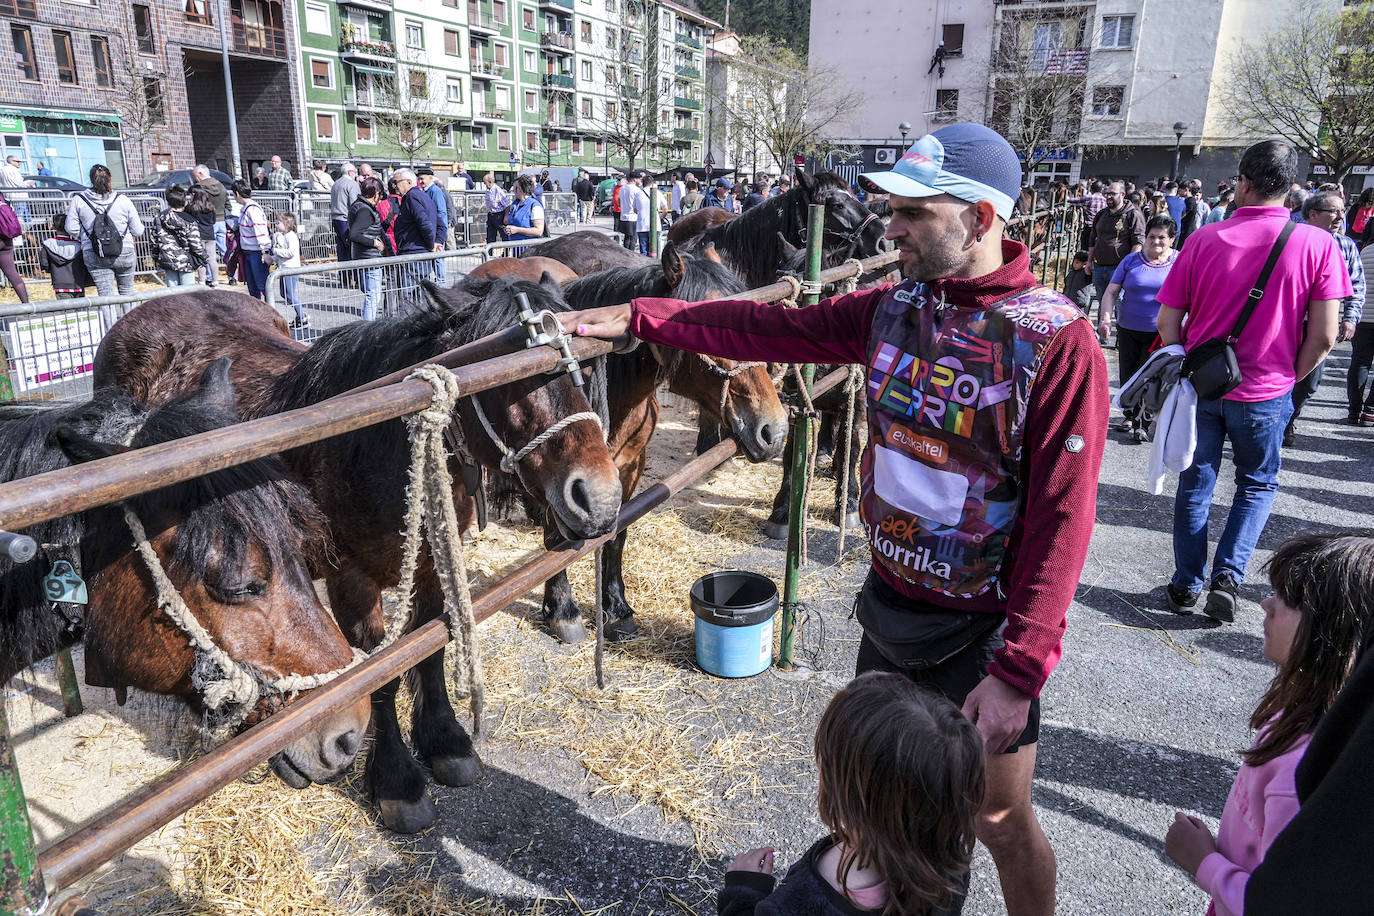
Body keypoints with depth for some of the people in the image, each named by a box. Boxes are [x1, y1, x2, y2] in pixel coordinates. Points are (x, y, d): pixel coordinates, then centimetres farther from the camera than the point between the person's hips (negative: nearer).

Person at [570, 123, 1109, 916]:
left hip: (983, 631, -6)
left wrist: (1018, 671, -23)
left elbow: (1060, 522, -21)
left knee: (1001, 822, 12)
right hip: (891, 603, 6)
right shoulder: (896, 308, -1)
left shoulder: (1059, 344, -20)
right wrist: (635, 317, 0)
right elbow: (769, 330, 2)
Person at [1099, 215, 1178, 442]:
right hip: (1129, 331, 2)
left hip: (1161, 334, -2)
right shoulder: (1131, 261, 3)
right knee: (1126, 378, 10)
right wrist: (1106, 319, -12)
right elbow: (1111, 292, 2)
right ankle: (1130, 414, 32)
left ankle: (1143, 423, 10)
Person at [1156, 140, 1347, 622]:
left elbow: (1167, 321, -6)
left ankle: (1186, 585, 22)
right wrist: (1289, 377, 6)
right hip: (1266, 393, 0)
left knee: (1195, 484, 15)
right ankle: (1227, 576, 7)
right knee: (1257, 485, 20)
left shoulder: (1204, 239, -10)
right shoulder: (1318, 244, -11)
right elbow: (1324, 336, -11)